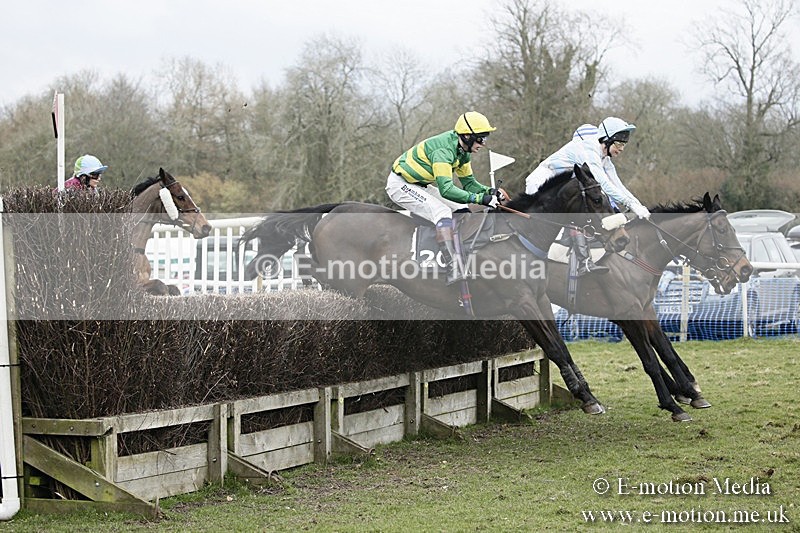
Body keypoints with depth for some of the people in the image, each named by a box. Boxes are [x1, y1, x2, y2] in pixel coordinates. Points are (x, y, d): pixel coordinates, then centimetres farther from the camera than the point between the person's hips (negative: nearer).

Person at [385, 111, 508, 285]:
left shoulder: (462, 149, 1)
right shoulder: (444, 150, -29)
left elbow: (468, 182, 7)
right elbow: (446, 189, -37)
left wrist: (490, 192, -12)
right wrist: (480, 198, -40)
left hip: (419, 185, 10)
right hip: (400, 185, -10)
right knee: (443, 214, -28)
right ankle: (455, 273, -34)